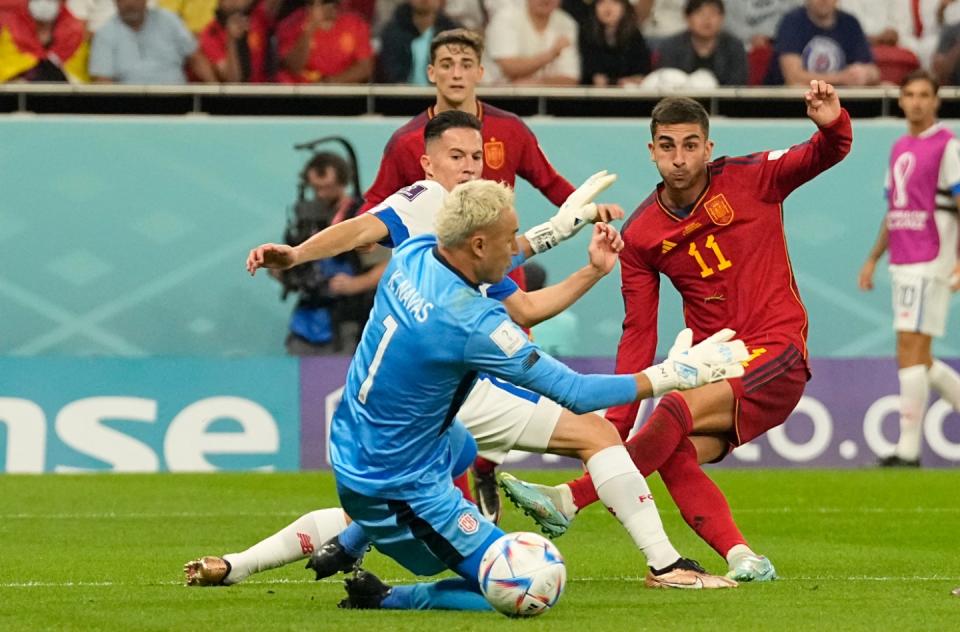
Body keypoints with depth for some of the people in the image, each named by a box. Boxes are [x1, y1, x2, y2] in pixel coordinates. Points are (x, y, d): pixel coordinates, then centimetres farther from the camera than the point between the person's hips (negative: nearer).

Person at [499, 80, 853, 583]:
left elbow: (825, 155, -6)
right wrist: (616, 424, 0)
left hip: (776, 358, -4)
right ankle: (740, 558, -31)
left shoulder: (749, 179, -2)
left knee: (677, 410, -28)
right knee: (674, 456, -24)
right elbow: (638, 334, 7)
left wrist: (833, 126, -32)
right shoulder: (640, 234, 5)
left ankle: (571, 499, -26)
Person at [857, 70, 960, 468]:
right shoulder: (899, 149, 17)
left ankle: (909, 447, -11)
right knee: (916, 359, 9)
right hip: (902, 265, 8)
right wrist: (873, 259, 21)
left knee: (911, 352, -12)